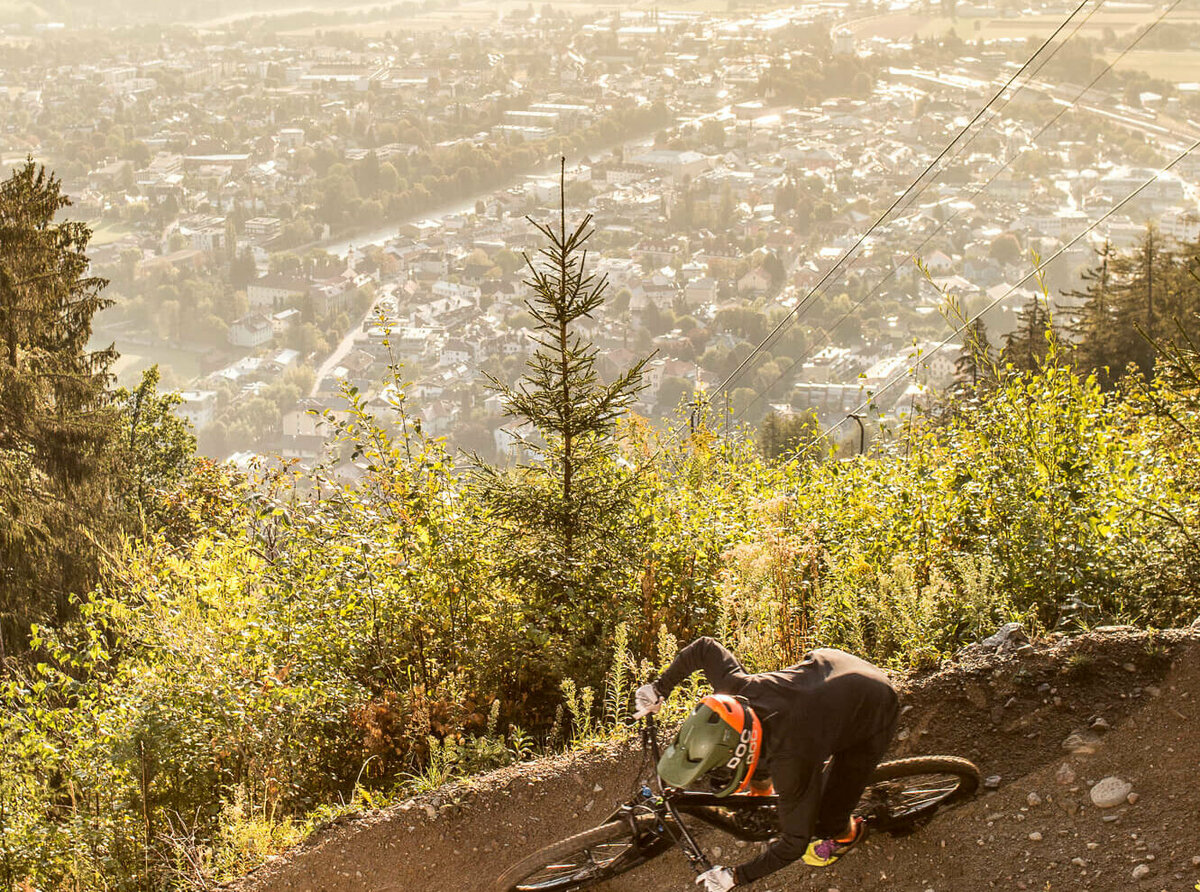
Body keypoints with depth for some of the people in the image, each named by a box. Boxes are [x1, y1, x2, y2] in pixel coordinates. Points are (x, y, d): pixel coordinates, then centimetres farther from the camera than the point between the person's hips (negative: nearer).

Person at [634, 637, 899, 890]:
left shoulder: (791, 762, -40)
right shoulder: (735, 687, -28)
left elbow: (795, 843, -27)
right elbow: (704, 647, -6)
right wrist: (659, 687, -3)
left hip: (875, 710, -6)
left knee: (827, 817, -2)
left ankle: (845, 835, 31)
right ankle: (759, 781, 47)